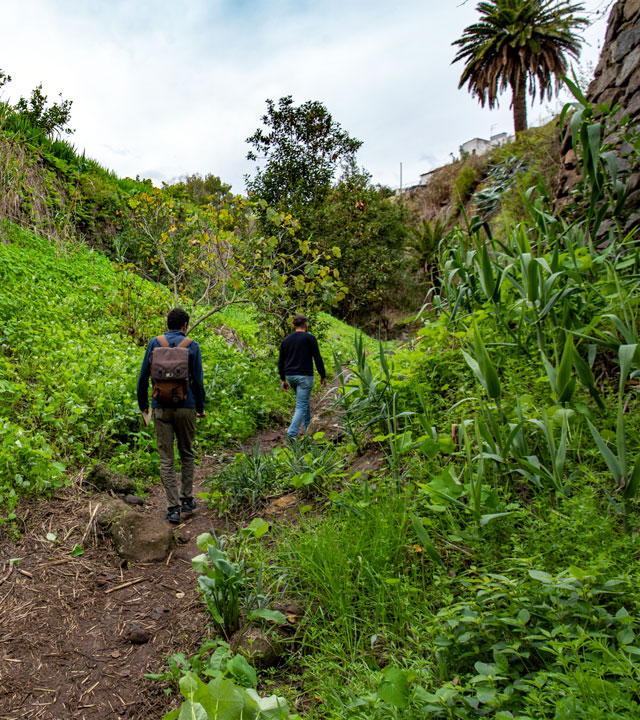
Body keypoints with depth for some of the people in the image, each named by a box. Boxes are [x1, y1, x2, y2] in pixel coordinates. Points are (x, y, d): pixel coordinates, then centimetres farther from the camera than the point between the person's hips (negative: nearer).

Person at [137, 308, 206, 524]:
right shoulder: (192, 345, -2)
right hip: (185, 407, -1)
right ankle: (187, 499, 22)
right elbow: (198, 381, -3)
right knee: (186, 454, 17)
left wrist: (142, 404, 17)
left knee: (166, 459, 4)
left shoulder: (154, 343, 3)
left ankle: (173, 507, 4)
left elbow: (143, 376, 4)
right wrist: (200, 407, 10)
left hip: (161, 408, 1)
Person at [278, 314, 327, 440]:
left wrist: (283, 379, 17)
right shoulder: (310, 338, -5)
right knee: (301, 405, -4)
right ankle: (292, 433, -15)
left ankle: (308, 428, 29)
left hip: (290, 376, 6)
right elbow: (317, 359, -8)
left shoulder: (286, 340, 10)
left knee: (304, 401, 23)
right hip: (304, 376, -6)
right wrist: (323, 376, 1)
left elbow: (280, 362, 11)